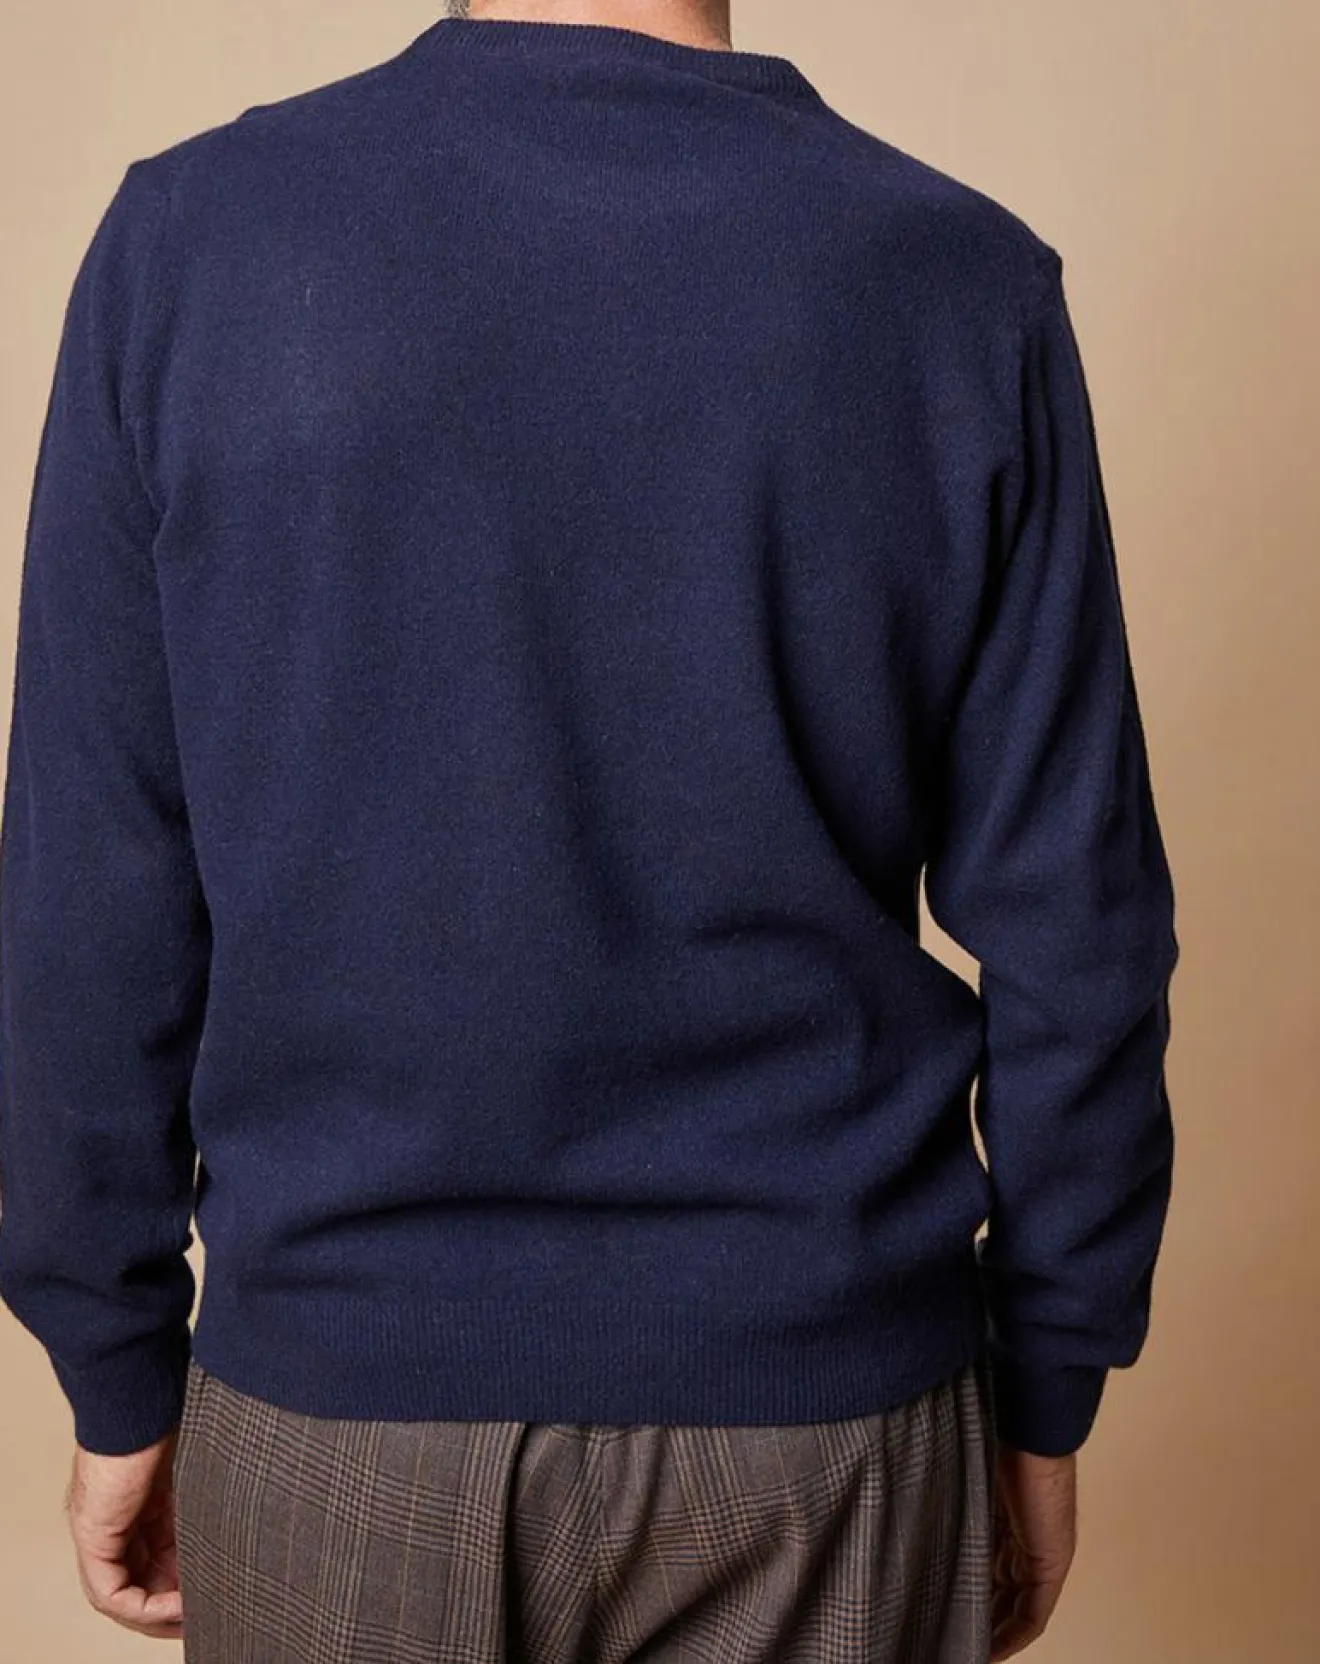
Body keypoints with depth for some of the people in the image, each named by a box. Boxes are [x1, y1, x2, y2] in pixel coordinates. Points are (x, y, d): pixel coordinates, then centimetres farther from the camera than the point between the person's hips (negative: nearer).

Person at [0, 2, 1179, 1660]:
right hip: (817, 1398, 0)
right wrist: (1044, 1398, 7)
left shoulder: (184, 240, -7)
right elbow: (1066, 921, -6)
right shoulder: (960, 281, -7)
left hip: (336, 1387, 1)